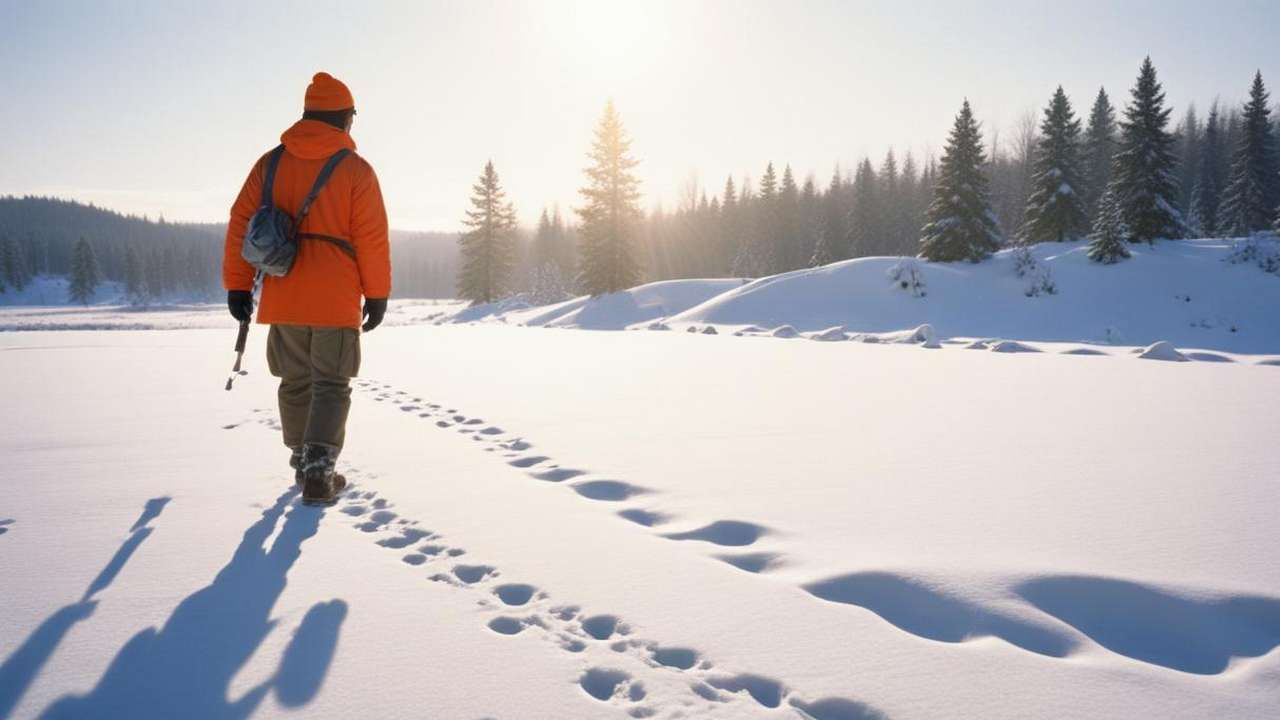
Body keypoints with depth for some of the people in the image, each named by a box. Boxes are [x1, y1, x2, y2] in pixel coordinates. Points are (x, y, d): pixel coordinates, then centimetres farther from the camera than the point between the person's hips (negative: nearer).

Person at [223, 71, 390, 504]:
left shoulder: (271, 163, 6)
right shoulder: (356, 170, -6)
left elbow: (241, 222, 3)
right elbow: (372, 238, -8)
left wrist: (237, 285, 7)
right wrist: (377, 293, 1)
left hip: (283, 297, 4)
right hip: (336, 300, -4)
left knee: (296, 383, 18)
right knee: (330, 386, 4)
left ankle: (303, 464, 31)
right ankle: (318, 473, -9)